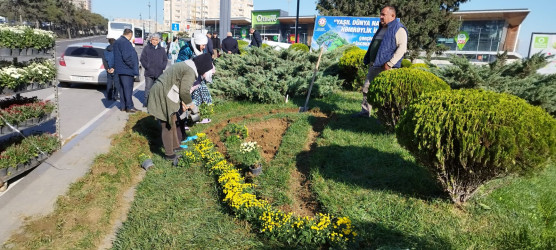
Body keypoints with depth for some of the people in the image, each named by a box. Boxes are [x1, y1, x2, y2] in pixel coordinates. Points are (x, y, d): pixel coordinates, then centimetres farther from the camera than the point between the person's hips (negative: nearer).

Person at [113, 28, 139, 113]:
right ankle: (129, 107, 0)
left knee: (123, 88, 14)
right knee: (128, 88, -4)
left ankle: (123, 106, 21)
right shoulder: (125, 42, -18)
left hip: (121, 69, 10)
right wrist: (133, 66, -13)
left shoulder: (118, 41, 15)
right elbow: (126, 57, -25)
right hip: (126, 70, -10)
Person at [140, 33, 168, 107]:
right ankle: (146, 102, 8)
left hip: (159, 73, 2)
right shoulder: (146, 48, 2)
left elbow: (165, 60, 13)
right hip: (149, 73, -2)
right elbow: (142, 59, 2)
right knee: (148, 88, 1)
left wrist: (162, 67, -2)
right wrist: (147, 66, -8)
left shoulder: (162, 49, 9)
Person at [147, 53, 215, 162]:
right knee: (167, 125, -1)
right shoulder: (191, 71, -19)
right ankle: (170, 155, 10)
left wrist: (183, 102, 9)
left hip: (162, 92, 10)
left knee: (172, 122, 21)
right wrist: (189, 103, -1)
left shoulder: (188, 65, 12)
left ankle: (175, 146, 36)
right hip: (163, 95, -10)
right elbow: (184, 91, -19)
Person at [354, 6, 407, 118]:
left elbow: (402, 48, -18)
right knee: (366, 88, 10)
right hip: (374, 66, 9)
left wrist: (390, 63, -23)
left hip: (385, 67, -9)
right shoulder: (381, 29, 21)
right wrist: (368, 61, 20)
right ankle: (365, 111, 20)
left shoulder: (398, 29, -7)